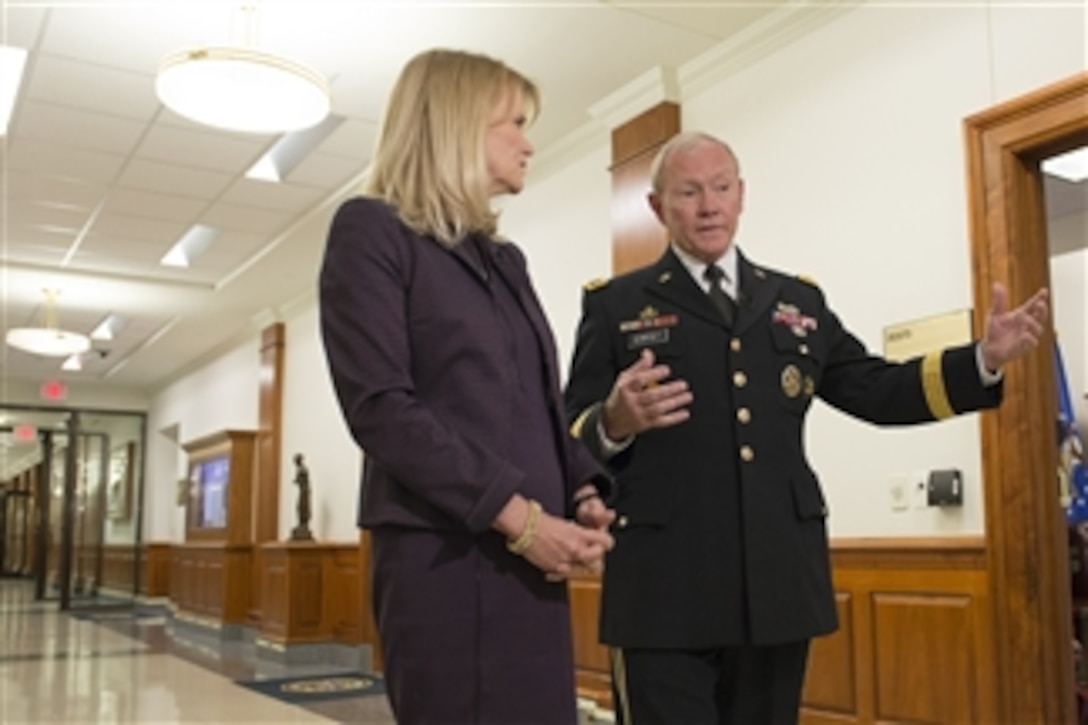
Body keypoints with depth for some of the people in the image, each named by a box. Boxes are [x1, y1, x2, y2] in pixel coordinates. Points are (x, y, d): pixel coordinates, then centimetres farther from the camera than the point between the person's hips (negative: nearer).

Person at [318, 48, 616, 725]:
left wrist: (585, 494, -1)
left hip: (533, 560, 7)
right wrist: (519, 518, -16)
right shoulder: (373, 229, -3)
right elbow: (381, 408, -14)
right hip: (446, 556, -7)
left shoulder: (507, 257, 19)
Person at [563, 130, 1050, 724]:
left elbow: (872, 390, 13)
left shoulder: (798, 301, 15)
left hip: (778, 580, 4)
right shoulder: (615, 305, 3)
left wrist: (985, 359, 2)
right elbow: (573, 437, -3)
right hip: (666, 586, -4)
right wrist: (617, 422, -25)